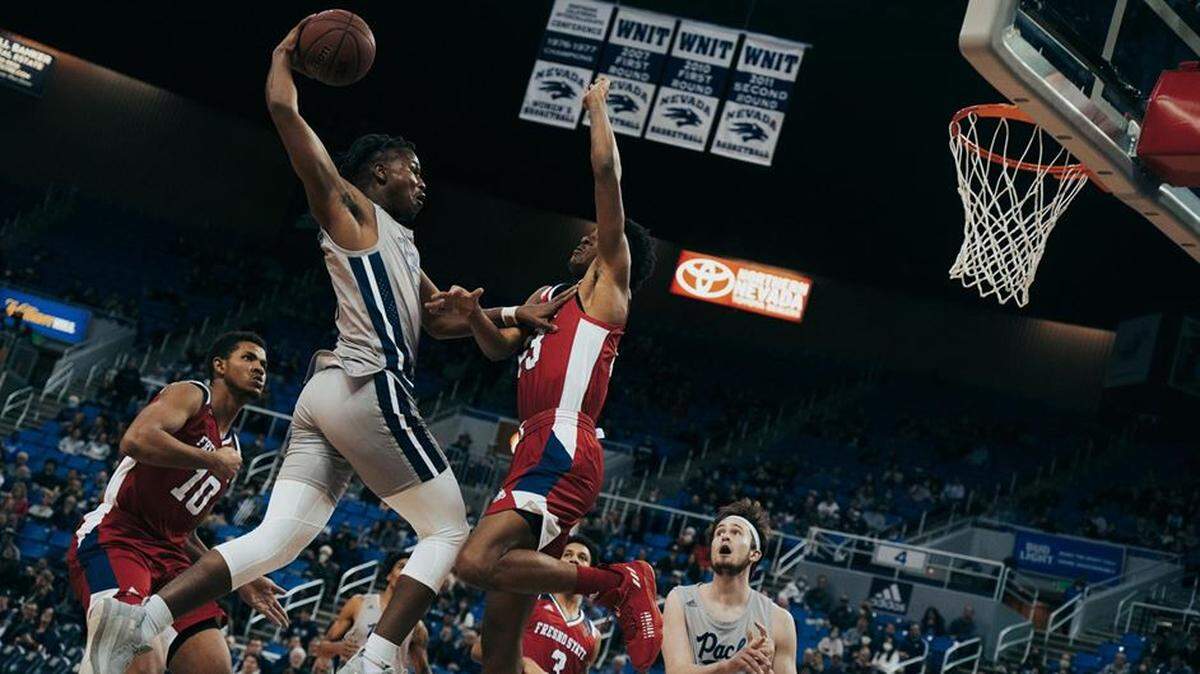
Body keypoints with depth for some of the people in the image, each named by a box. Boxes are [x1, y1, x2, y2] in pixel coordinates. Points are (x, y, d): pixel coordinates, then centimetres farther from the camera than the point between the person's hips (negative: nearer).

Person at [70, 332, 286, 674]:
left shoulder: (232, 450, 24)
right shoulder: (191, 396, 0)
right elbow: (135, 440, -22)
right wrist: (212, 460, -13)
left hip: (168, 555, 9)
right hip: (113, 539, -9)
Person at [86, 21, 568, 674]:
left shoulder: (397, 243, 29)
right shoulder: (349, 206, 4)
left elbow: (441, 319, 37)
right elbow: (284, 110, -2)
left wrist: (515, 316, 28)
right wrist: (286, 52, 14)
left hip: (326, 397, 9)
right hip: (370, 390, -9)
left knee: (276, 540, -3)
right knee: (448, 531, 0)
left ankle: (141, 619, -17)